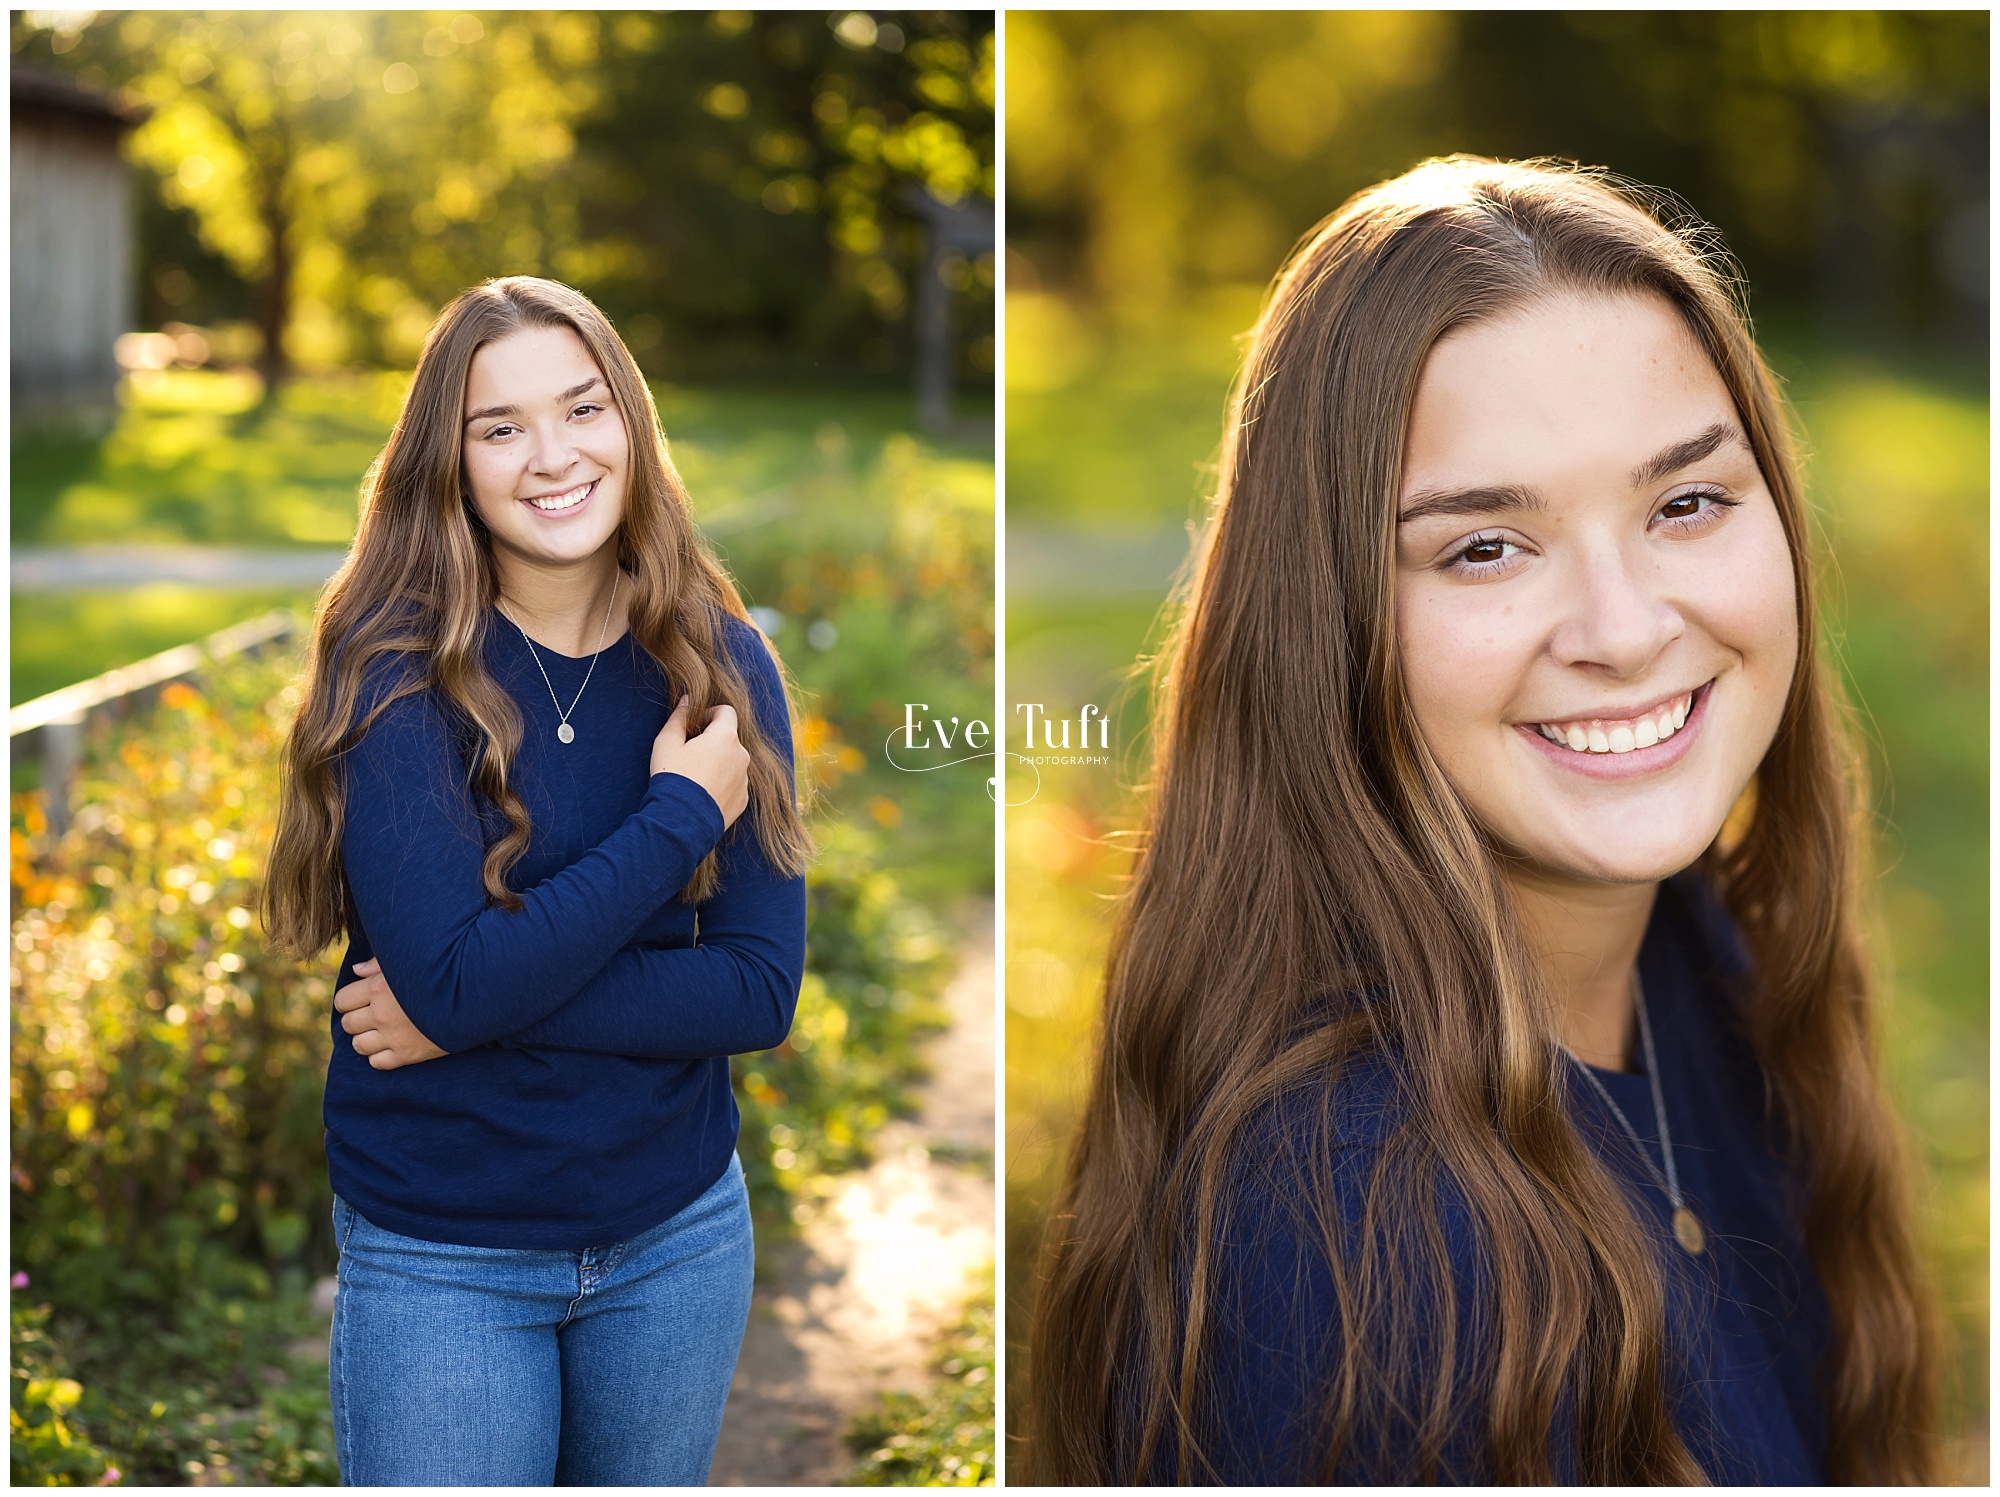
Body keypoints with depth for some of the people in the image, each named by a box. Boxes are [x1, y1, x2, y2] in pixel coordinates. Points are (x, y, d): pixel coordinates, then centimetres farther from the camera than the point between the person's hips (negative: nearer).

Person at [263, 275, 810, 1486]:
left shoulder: (720, 663, -5)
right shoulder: (394, 669, -14)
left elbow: (762, 990, -11)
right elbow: (452, 976, -24)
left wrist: (470, 1006, -19)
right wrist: (679, 816, -20)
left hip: (680, 1236, 4)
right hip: (440, 1259, -3)